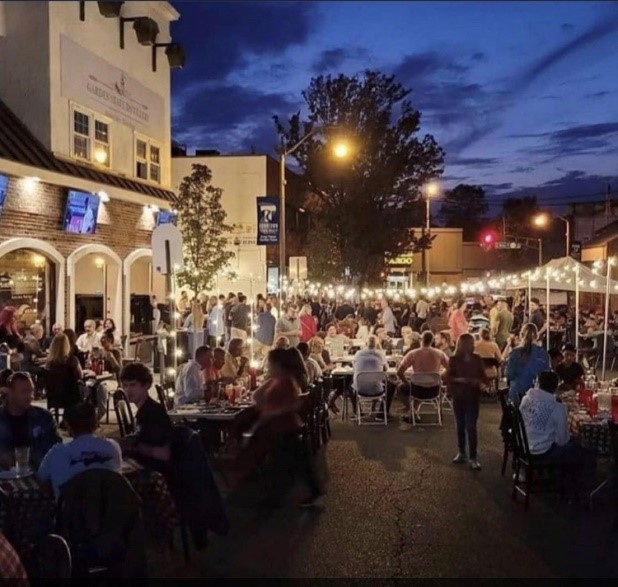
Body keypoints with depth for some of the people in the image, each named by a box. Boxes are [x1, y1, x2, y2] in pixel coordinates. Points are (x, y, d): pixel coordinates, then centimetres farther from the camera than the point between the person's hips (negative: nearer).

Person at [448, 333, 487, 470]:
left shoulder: (477, 359, 0)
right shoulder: (454, 360, -4)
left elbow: (484, 378, 3)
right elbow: (448, 377, -6)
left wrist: (477, 381, -18)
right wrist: (459, 380, -22)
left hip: (473, 397, -1)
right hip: (458, 397, 1)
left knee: (471, 426, -5)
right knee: (460, 425, 10)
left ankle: (473, 457, -2)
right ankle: (461, 453, 23)